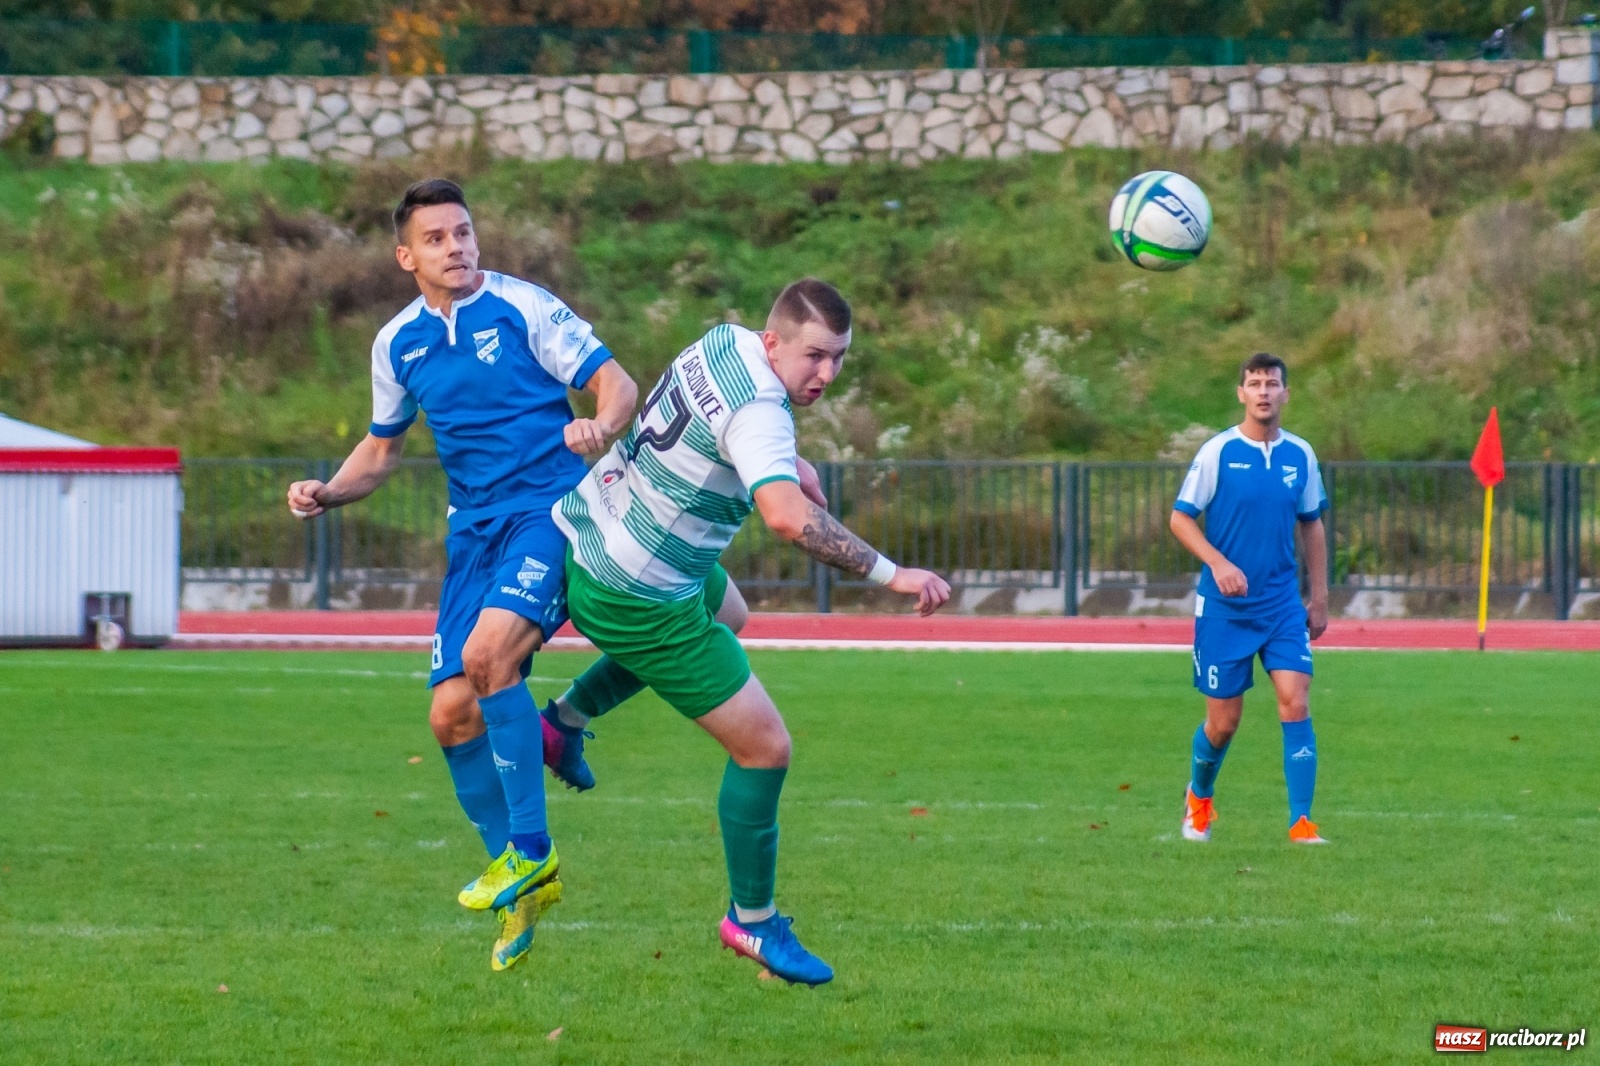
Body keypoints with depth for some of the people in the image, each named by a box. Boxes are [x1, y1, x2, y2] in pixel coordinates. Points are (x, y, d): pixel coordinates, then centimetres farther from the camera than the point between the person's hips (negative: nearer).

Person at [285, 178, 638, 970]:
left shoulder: (525, 309, -5)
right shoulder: (398, 344, 10)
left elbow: (618, 385, -6)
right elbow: (382, 447, 24)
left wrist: (599, 427, -28)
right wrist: (329, 493, 5)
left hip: (550, 509, -6)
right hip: (474, 530, 6)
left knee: (488, 652, -29)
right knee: (452, 714, -3)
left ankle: (529, 851, -18)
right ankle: (523, 887, 15)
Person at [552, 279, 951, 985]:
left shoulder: (726, 340, -2)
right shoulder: (756, 409, -31)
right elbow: (787, 518, -47)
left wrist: (790, 464, 17)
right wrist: (889, 574, -44)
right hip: (635, 602, -10)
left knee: (722, 610, 43)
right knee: (764, 747, -4)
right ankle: (754, 923, 12)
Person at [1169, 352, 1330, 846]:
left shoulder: (1301, 455, 4)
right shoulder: (1218, 452, -7)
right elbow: (1180, 518, -4)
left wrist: (1320, 597, 13)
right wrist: (1218, 563, -20)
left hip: (1283, 604, 2)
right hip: (1223, 606, -2)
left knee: (1295, 703, -13)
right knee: (1223, 722, 5)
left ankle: (1301, 822, -13)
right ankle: (1198, 797, 34)